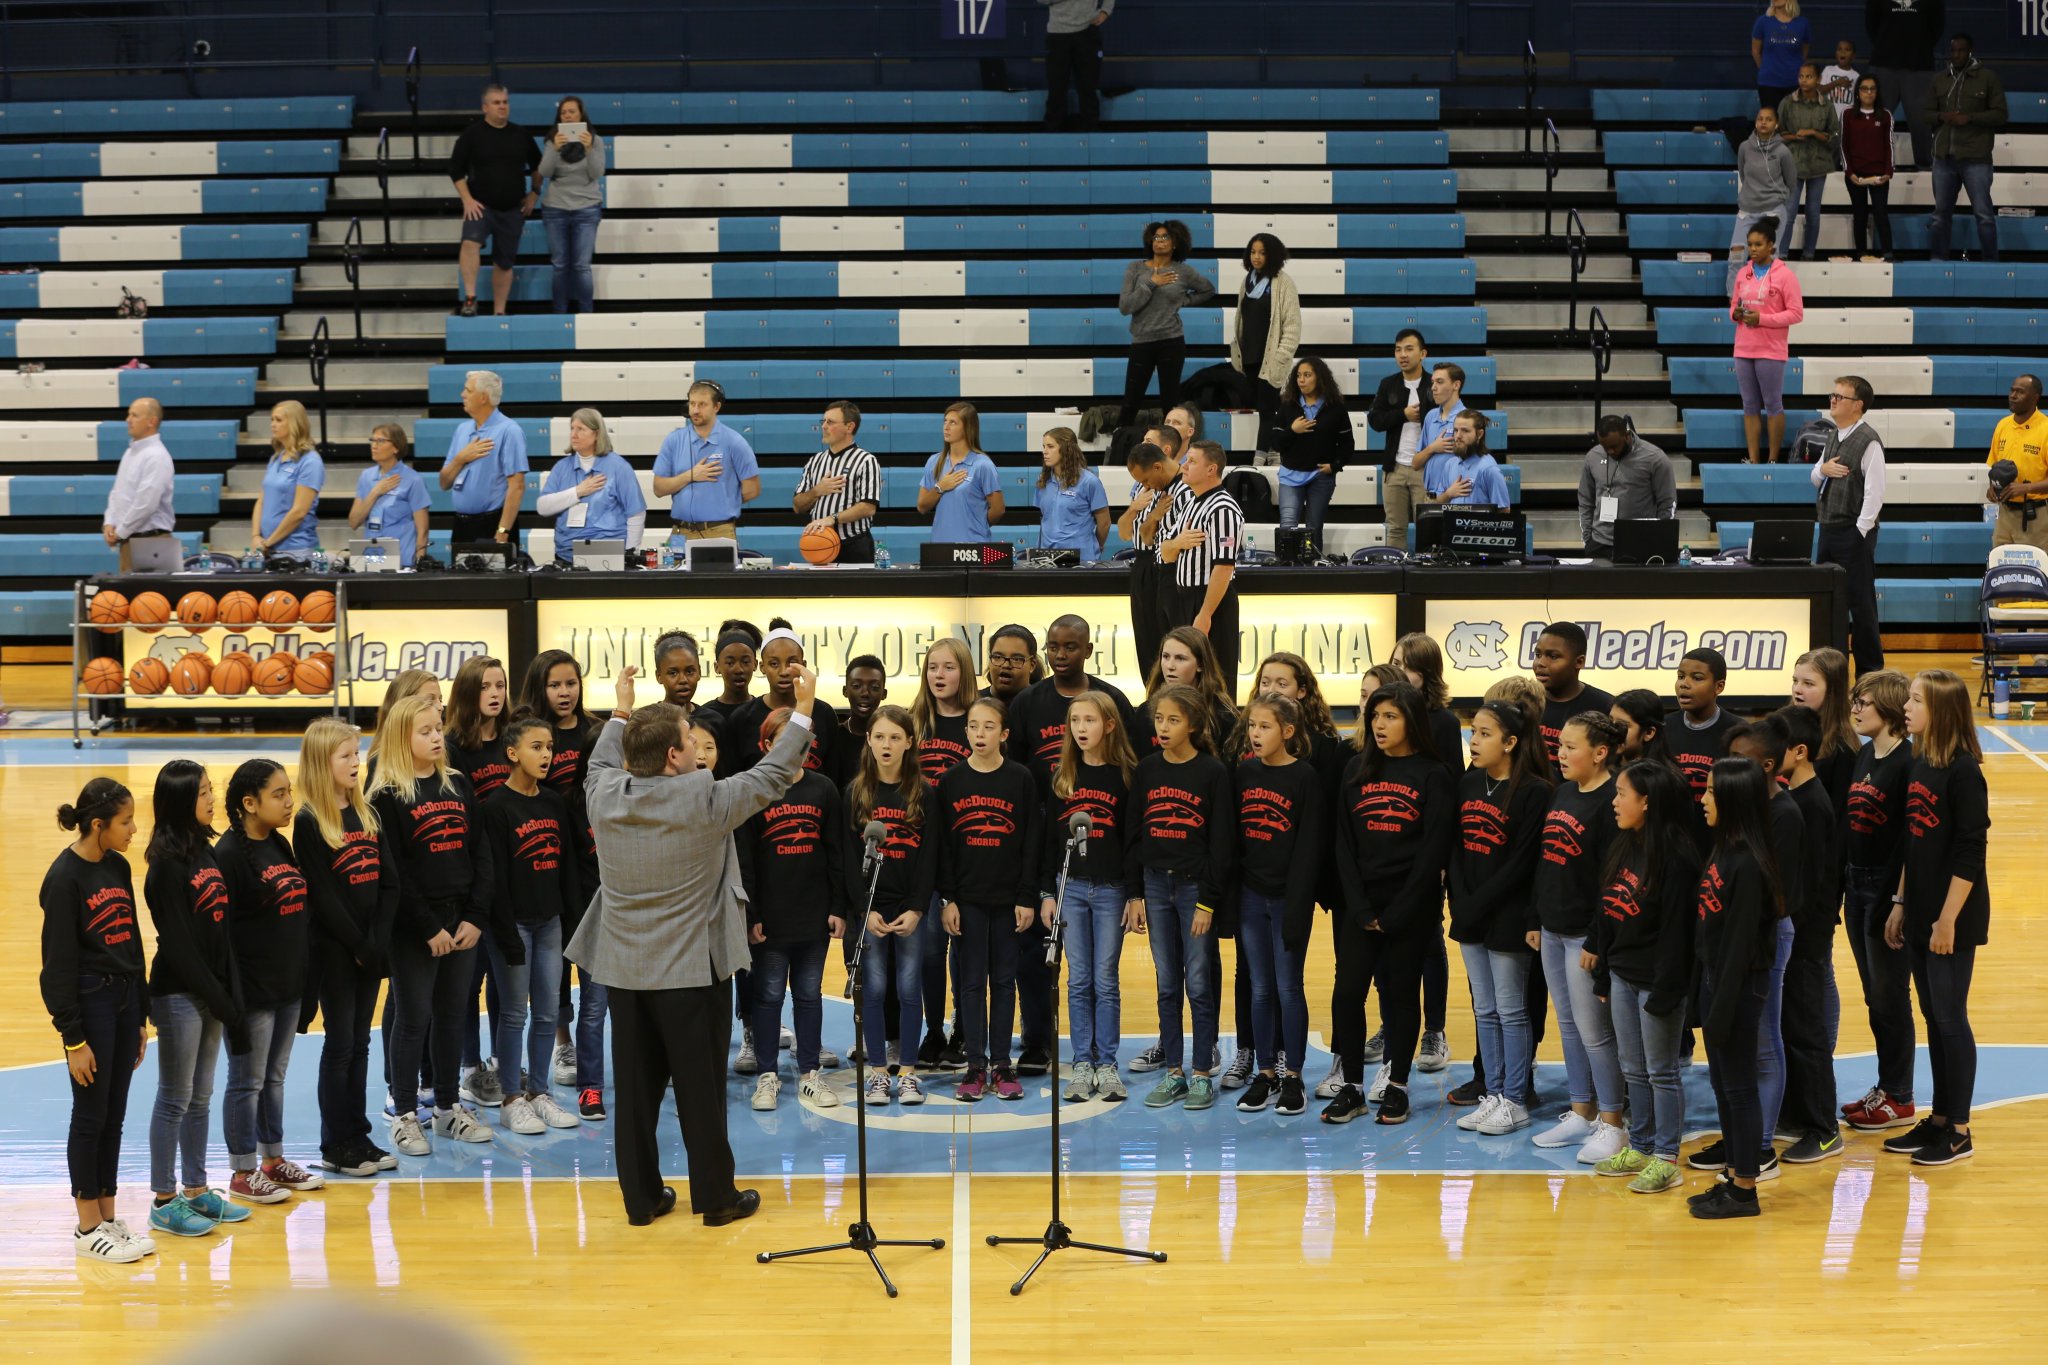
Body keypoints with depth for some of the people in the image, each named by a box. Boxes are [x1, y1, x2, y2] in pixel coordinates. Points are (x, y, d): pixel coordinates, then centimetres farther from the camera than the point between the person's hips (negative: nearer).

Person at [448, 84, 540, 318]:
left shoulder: (521, 135, 6)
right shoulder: (472, 134, -4)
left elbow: (538, 165, 19)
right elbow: (455, 169, -2)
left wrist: (533, 194, 10)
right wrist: (467, 199, -10)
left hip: (513, 209, 3)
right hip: (480, 206, -3)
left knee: (505, 262, 8)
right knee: (471, 242, -30)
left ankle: (499, 312, 18)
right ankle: (470, 298, -29)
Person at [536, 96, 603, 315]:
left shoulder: (595, 140, 0)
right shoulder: (553, 140, 1)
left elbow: (597, 174, -9)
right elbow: (544, 173, -9)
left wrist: (589, 149, -24)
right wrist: (555, 149, -25)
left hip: (586, 209, -1)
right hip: (555, 209, 1)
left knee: (582, 266, -5)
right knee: (560, 265, 5)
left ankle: (587, 314, 1)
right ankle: (559, 314, 11)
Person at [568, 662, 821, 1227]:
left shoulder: (605, 795, -6)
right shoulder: (705, 800, -18)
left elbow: (601, 765, 19)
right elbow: (772, 774, -5)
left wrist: (622, 713, 32)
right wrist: (804, 710, 6)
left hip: (624, 968, 4)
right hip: (692, 969, -4)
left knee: (636, 1086, 11)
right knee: (702, 1088, 5)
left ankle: (641, 1197, 19)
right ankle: (716, 1197, 14)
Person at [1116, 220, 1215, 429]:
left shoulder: (1183, 271, 1)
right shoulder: (1135, 269, 0)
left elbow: (1209, 290, 18)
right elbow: (1124, 307, -9)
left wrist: (1183, 301, 5)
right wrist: (1151, 284, -14)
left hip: (1171, 343, 0)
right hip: (1141, 343, 0)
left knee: (1170, 403, 5)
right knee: (1131, 403, 1)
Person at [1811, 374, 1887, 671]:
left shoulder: (1868, 441, -13)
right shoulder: (1833, 435, 12)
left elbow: (1875, 492, -17)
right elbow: (1814, 478, 22)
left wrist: (1860, 532, -19)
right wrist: (1822, 469, -2)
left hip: (1854, 532, -8)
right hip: (1828, 529, 8)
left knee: (1861, 602, -1)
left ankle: (1870, 668, 8)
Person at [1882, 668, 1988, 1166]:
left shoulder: (1962, 770, -16)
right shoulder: (1918, 765, 7)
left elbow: (1970, 850, -18)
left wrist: (1949, 918, -19)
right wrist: (1900, 903, 13)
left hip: (1952, 919, -8)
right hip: (1919, 913, 8)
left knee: (1950, 1018, 0)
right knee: (1933, 1017, 14)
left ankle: (1959, 1131, 10)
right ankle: (1939, 1119, 23)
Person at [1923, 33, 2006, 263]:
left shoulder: (1988, 78, 1)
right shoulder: (1940, 79, 12)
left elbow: (2000, 114, -3)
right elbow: (1921, 114, 13)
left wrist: (1970, 118, -14)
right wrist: (1941, 116, -7)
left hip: (1976, 158, -4)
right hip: (1944, 156, 4)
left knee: (1983, 213, -5)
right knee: (1940, 212, 10)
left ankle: (1990, 260, 2)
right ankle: (1937, 259, 17)